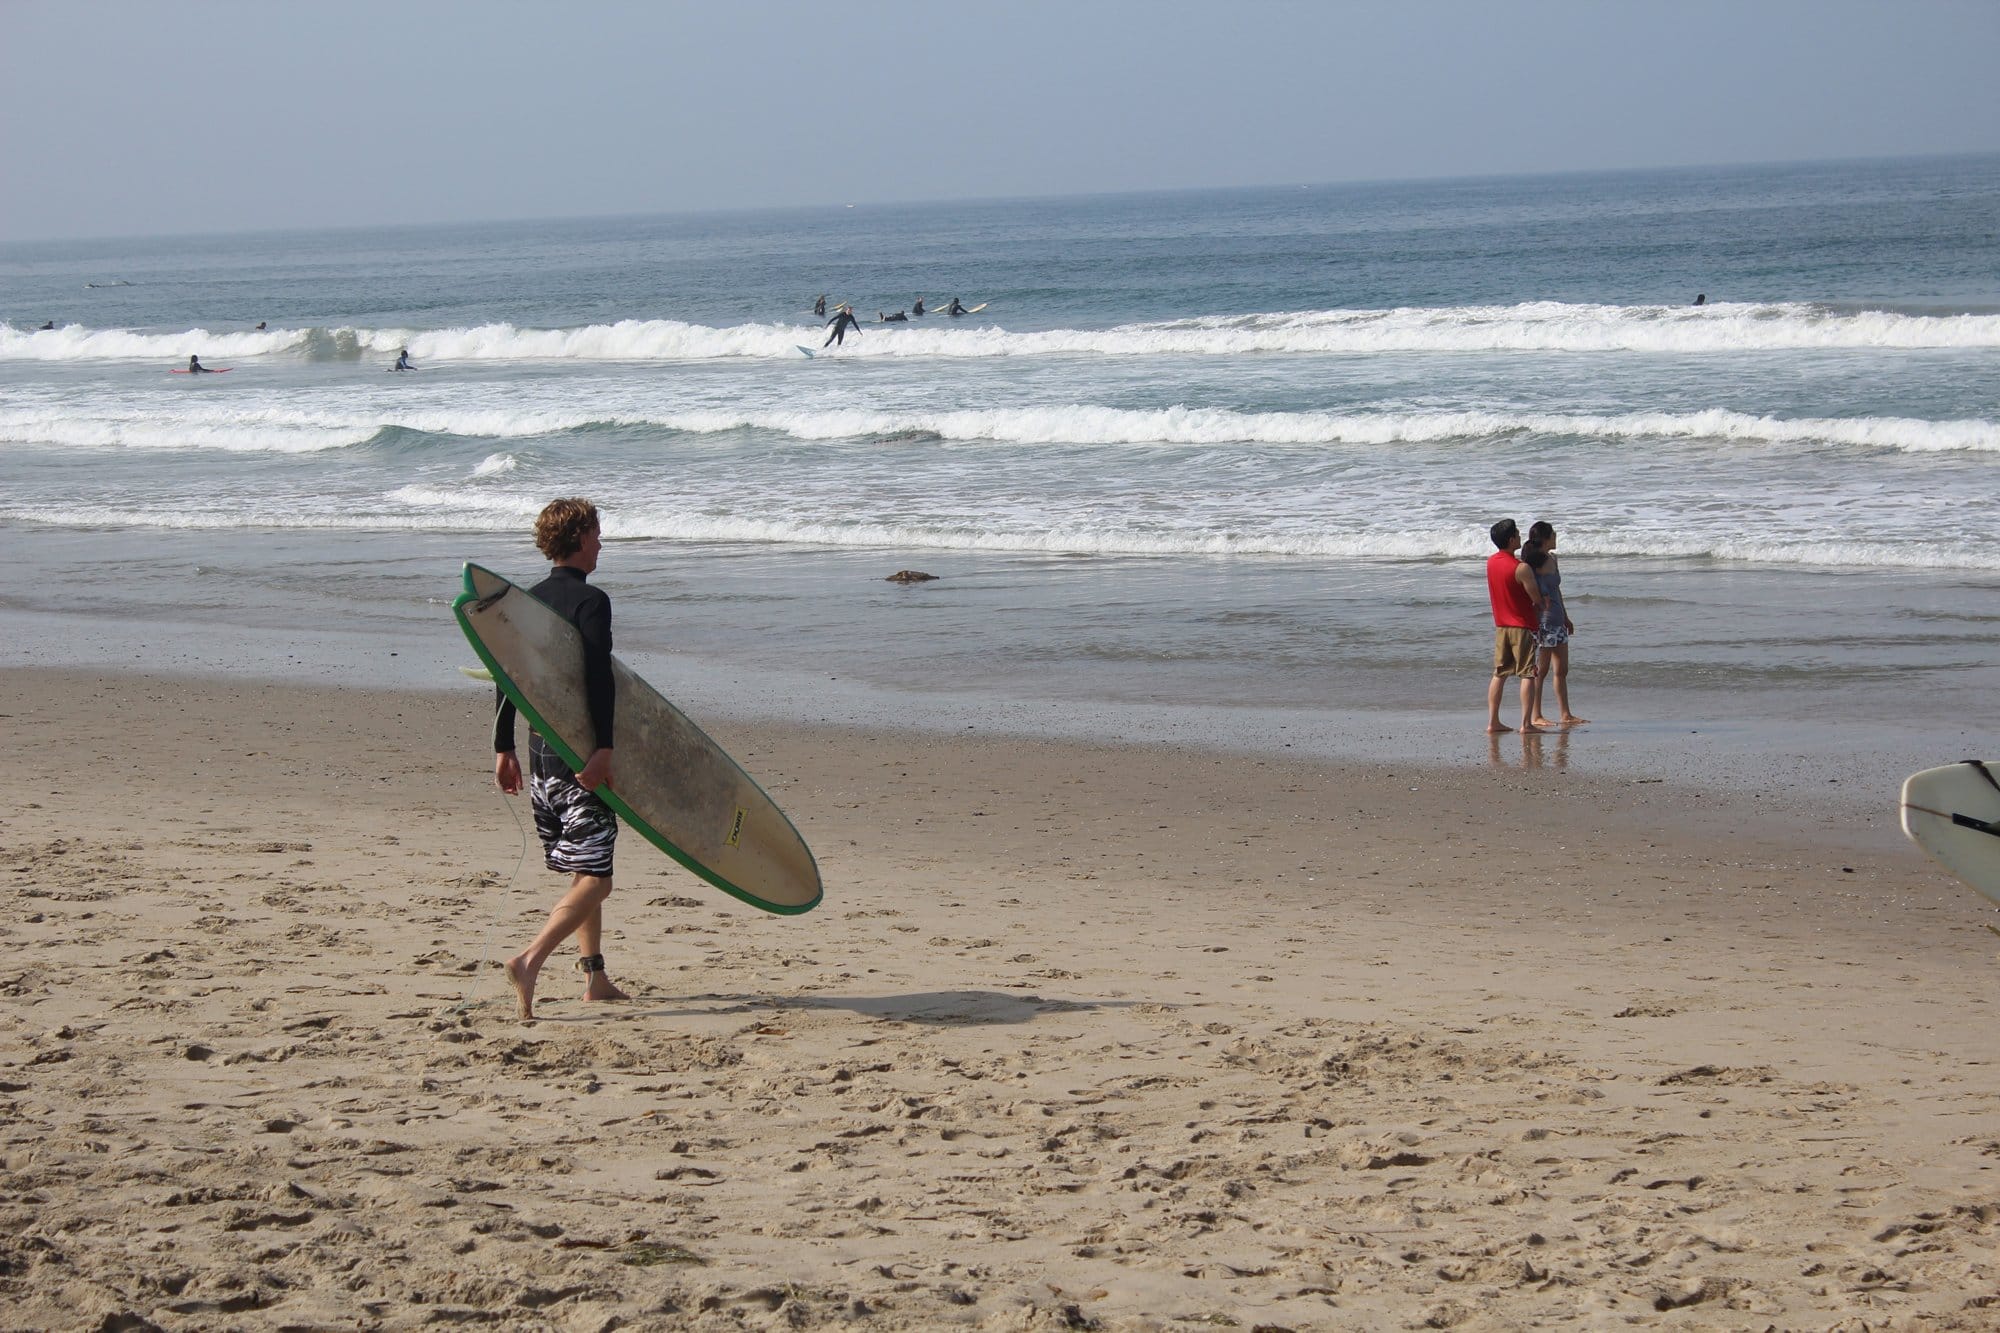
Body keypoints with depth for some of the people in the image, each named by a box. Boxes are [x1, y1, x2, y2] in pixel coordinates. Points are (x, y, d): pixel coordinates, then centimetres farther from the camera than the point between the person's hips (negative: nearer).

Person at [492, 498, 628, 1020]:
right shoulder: (590, 601, -11)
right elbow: (599, 678, -21)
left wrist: (504, 749, 18)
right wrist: (604, 747, -25)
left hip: (540, 748, 8)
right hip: (579, 752, -8)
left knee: (581, 870, 19)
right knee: (594, 876, -9)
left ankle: (595, 977, 21)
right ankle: (530, 960, -27)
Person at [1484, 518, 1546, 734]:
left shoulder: (1491, 562, 3)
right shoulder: (1521, 568, -20)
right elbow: (1537, 600, -14)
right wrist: (1538, 613, 9)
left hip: (1501, 625, 7)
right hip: (1522, 626, -7)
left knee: (1499, 674, 11)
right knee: (1527, 674, -3)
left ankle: (1493, 722, 11)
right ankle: (1526, 723, -8)